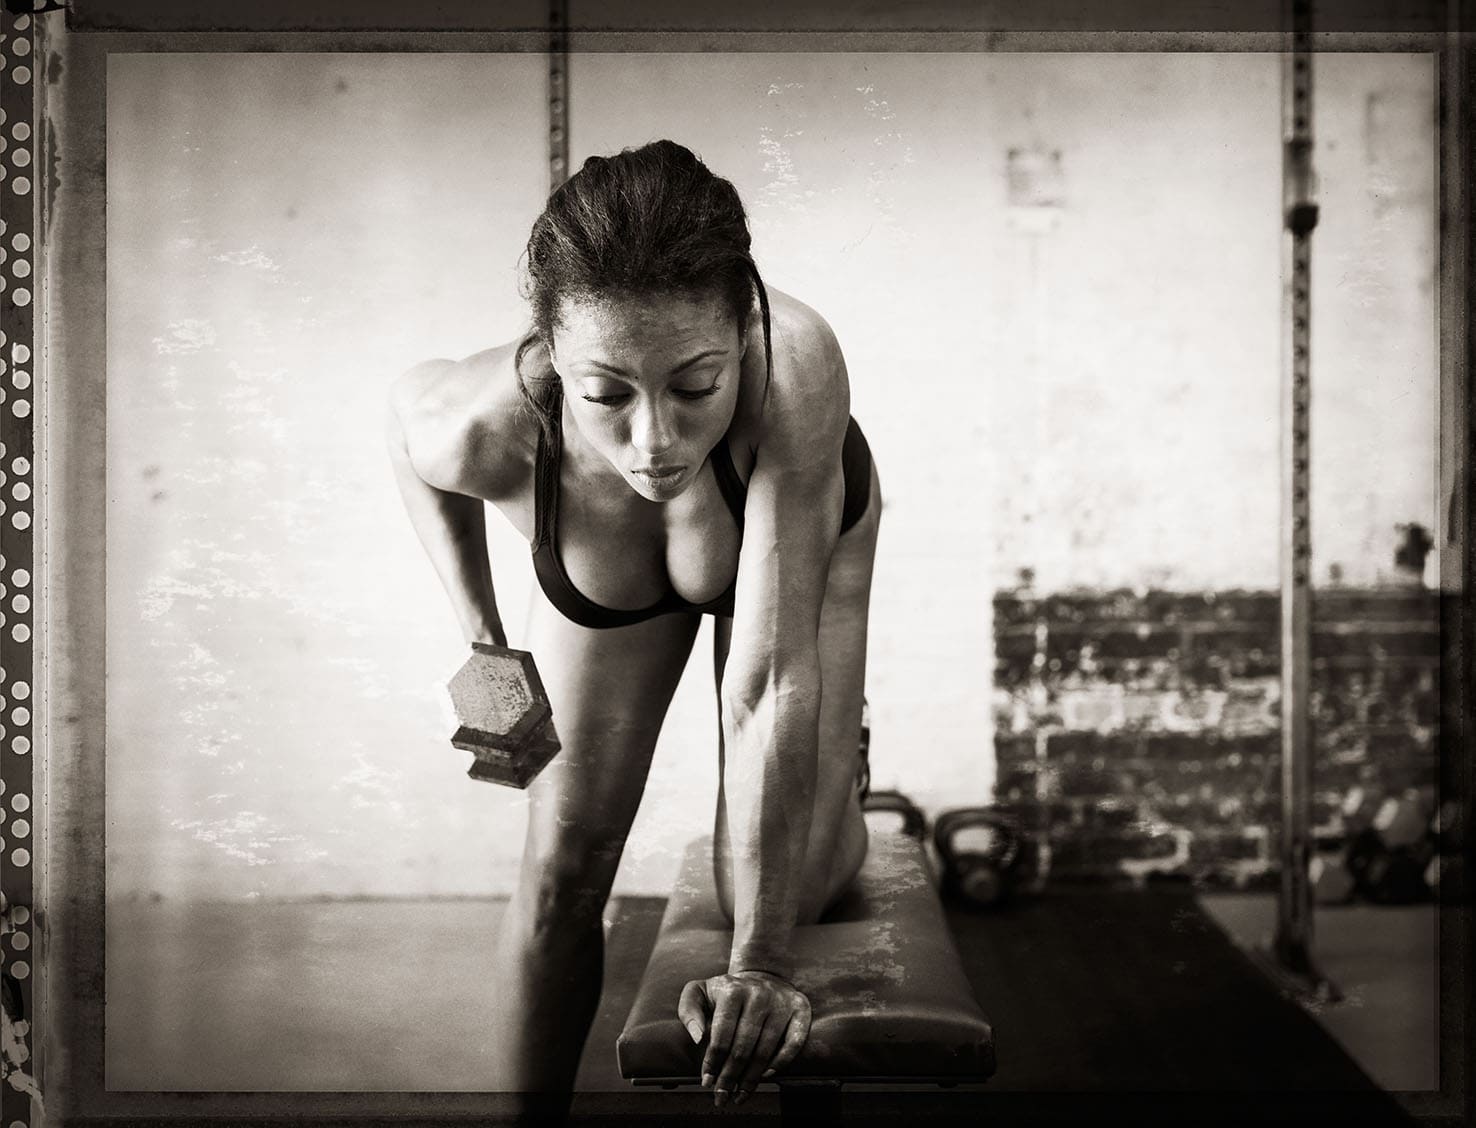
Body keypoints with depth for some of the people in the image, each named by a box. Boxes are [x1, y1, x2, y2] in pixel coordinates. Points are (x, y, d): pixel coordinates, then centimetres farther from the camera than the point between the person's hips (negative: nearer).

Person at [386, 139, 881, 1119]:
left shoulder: (797, 363, -48)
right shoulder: (485, 429, -40)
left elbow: (774, 678, -45)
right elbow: (408, 412, -12)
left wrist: (764, 957, -43)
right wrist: (480, 635, -15)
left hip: (803, 531, -1)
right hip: (609, 590, 1)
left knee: (794, 885, -5)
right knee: (561, 879, -4)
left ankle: (844, 756, 30)